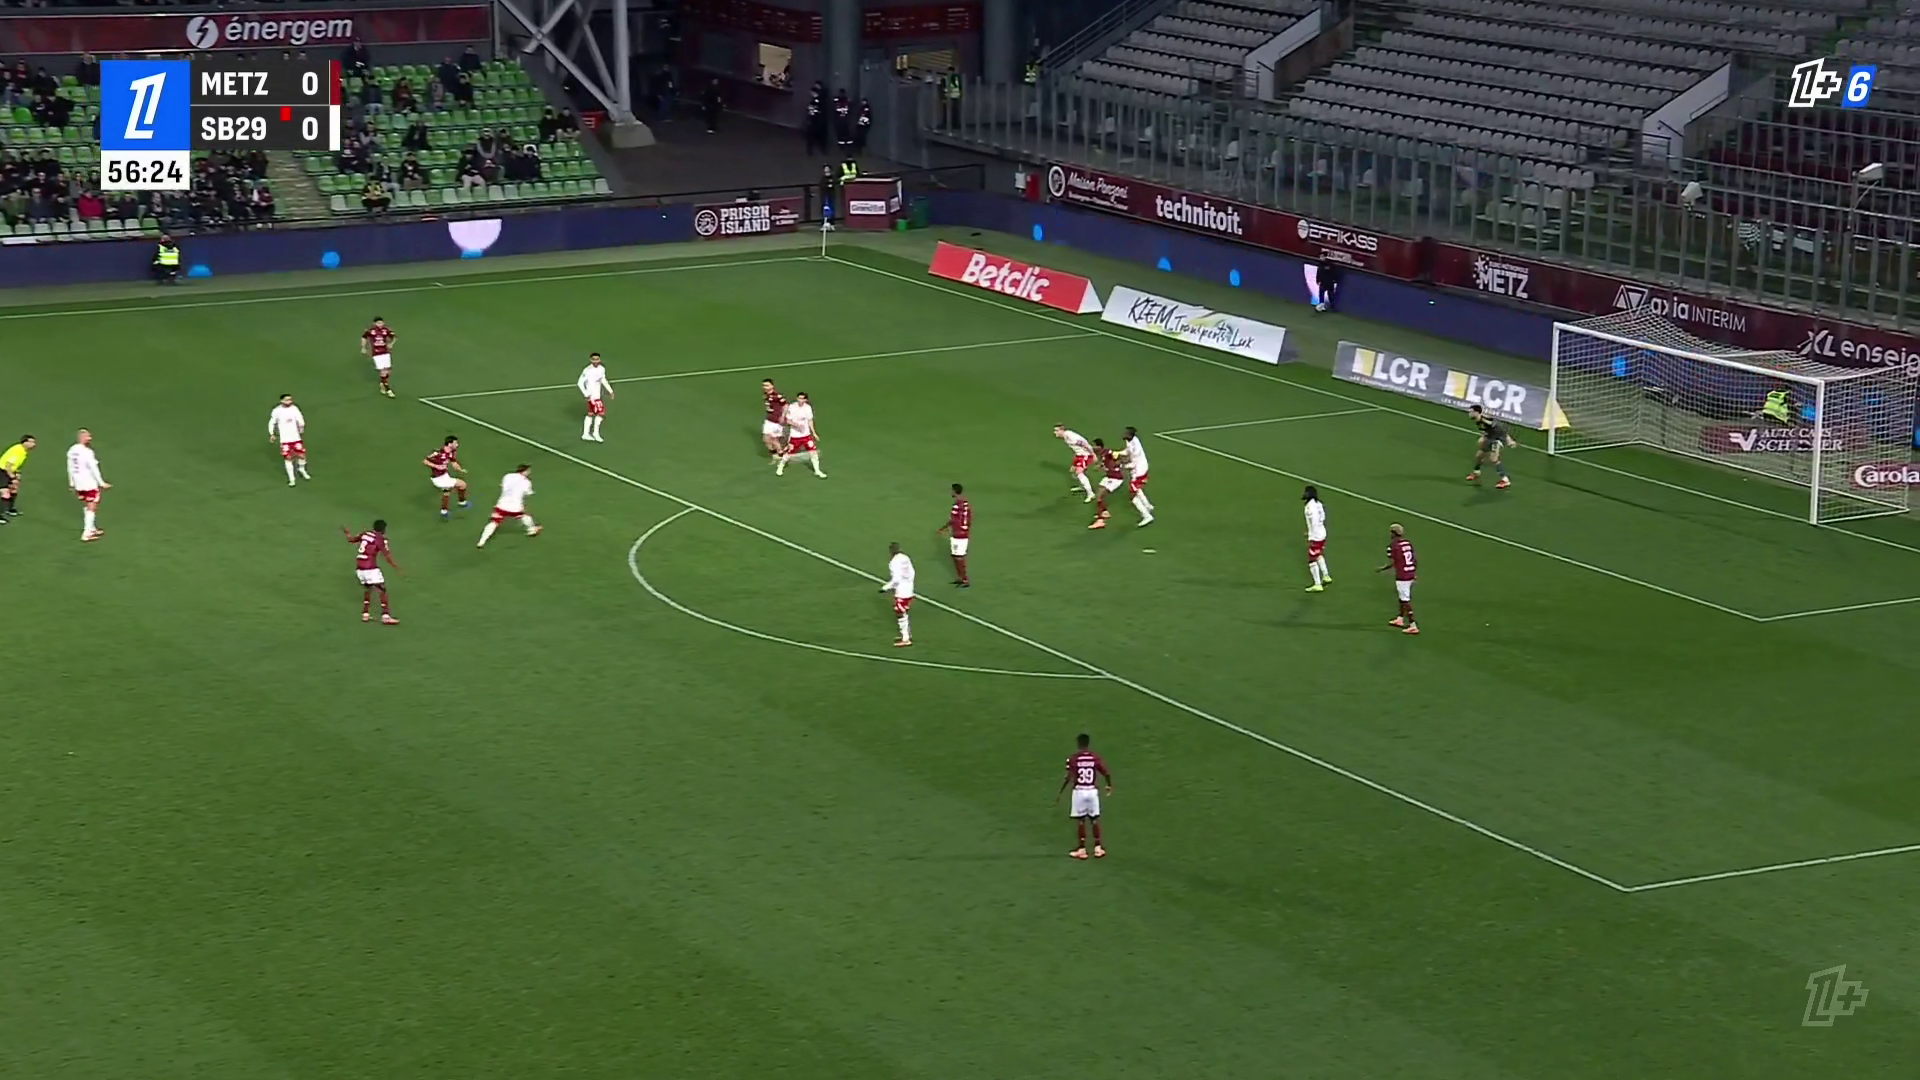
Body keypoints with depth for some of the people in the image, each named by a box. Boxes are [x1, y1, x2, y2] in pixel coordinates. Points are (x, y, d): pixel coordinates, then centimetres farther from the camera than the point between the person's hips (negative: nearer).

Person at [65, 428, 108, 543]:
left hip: (78, 483, 8)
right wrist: (102, 483, -12)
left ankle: (91, 529, 33)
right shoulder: (87, 452, -21)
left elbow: (70, 468, 10)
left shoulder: (72, 450, 2)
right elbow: (94, 469, -19)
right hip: (90, 483, -8)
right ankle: (86, 534, -1)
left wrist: (72, 483, 20)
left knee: (86, 506, 23)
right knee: (92, 508, 1)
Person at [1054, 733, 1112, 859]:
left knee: (1080, 821, 6)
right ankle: (1098, 848, 14)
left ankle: (1082, 849, 8)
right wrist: (1109, 786, 18)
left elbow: (1068, 778, -13)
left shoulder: (1073, 759, -9)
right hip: (1092, 791, 2)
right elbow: (1106, 774, -2)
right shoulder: (1095, 758, -3)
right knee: (1094, 820, 12)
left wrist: (1059, 793, -5)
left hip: (1079, 791, -2)